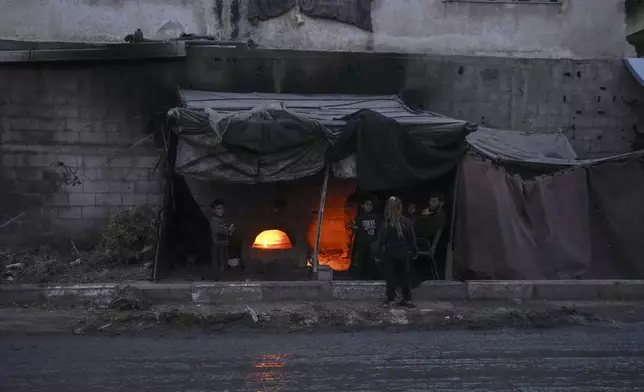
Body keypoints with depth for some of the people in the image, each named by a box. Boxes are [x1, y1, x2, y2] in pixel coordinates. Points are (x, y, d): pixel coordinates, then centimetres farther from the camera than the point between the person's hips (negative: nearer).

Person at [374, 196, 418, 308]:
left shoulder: (385, 224, -13)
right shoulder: (407, 222, -8)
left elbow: (381, 240, -10)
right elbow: (412, 238, -1)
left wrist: (378, 255, -3)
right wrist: (414, 252, 9)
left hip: (389, 253, -1)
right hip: (403, 253, 1)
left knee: (390, 277, 7)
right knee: (404, 276, 11)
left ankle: (390, 299, 11)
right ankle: (407, 299, 15)